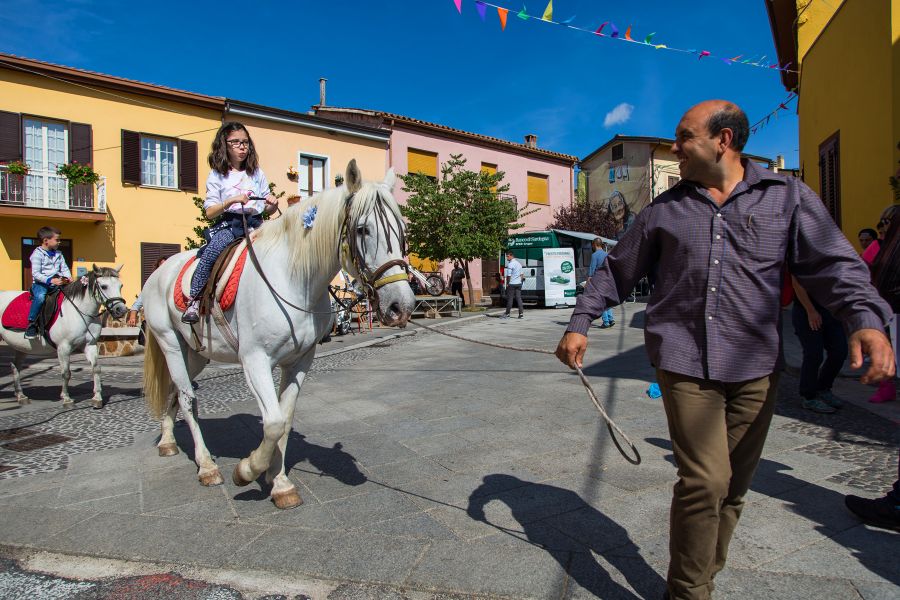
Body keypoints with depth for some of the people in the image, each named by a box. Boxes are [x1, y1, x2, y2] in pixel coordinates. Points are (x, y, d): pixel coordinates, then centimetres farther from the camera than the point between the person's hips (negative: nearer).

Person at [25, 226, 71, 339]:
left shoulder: (58, 254, 15)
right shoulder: (37, 254, -5)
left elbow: (64, 268, 16)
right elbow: (36, 274, -12)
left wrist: (67, 277, -6)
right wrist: (51, 280, -26)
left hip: (57, 282, 6)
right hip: (40, 283, -6)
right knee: (40, 297, -35)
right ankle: (31, 325, -24)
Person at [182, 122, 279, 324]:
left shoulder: (257, 173, 16)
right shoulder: (217, 175, 8)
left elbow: (267, 209, 17)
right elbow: (210, 212, 1)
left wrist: (272, 204, -7)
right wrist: (231, 201, -14)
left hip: (255, 224, 2)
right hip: (228, 224, -2)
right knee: (212, 250, -30)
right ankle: (194, 300, -25)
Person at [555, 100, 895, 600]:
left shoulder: (787, 197, 7)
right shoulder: (664, 209, 9)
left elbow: (834, 263, -1)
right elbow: (616, 271, 12)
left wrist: (866, 319, -19)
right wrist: (579, 323, 6)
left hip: (755, 369, 1)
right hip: (685, 364, -1)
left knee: (732, 488, 11)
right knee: (705, 480, -10)